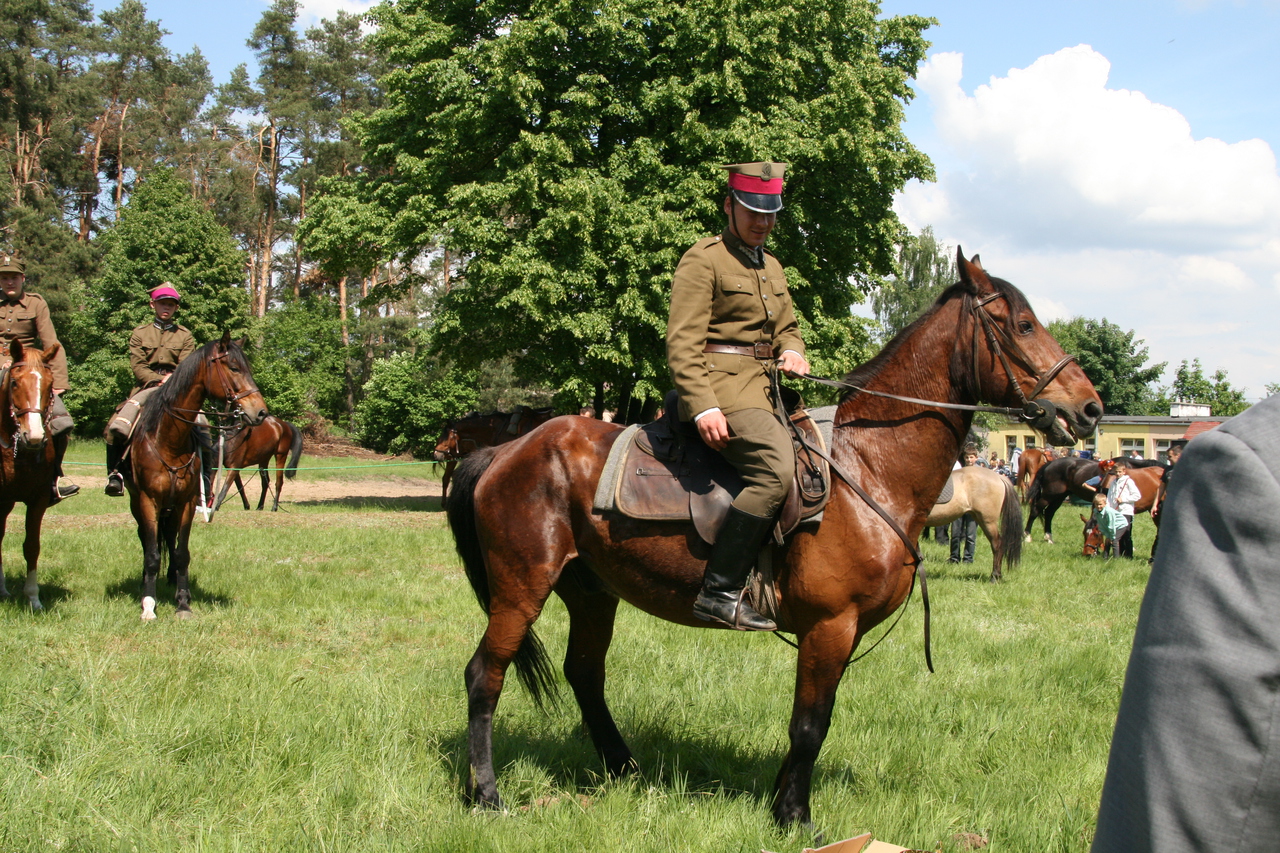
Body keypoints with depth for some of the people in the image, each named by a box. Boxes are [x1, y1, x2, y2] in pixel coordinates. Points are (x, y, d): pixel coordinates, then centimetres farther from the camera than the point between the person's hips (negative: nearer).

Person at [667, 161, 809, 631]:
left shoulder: (771, 266, 22)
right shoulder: (704, 259, -5)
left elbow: (787, 327, 30)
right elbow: (682, 343, -13)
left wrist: (794, 353, 5)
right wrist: (703, 408, -25)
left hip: (767, 384, 9)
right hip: (723, 385, -9)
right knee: (778, 468, -28)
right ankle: (719, 592, -28)